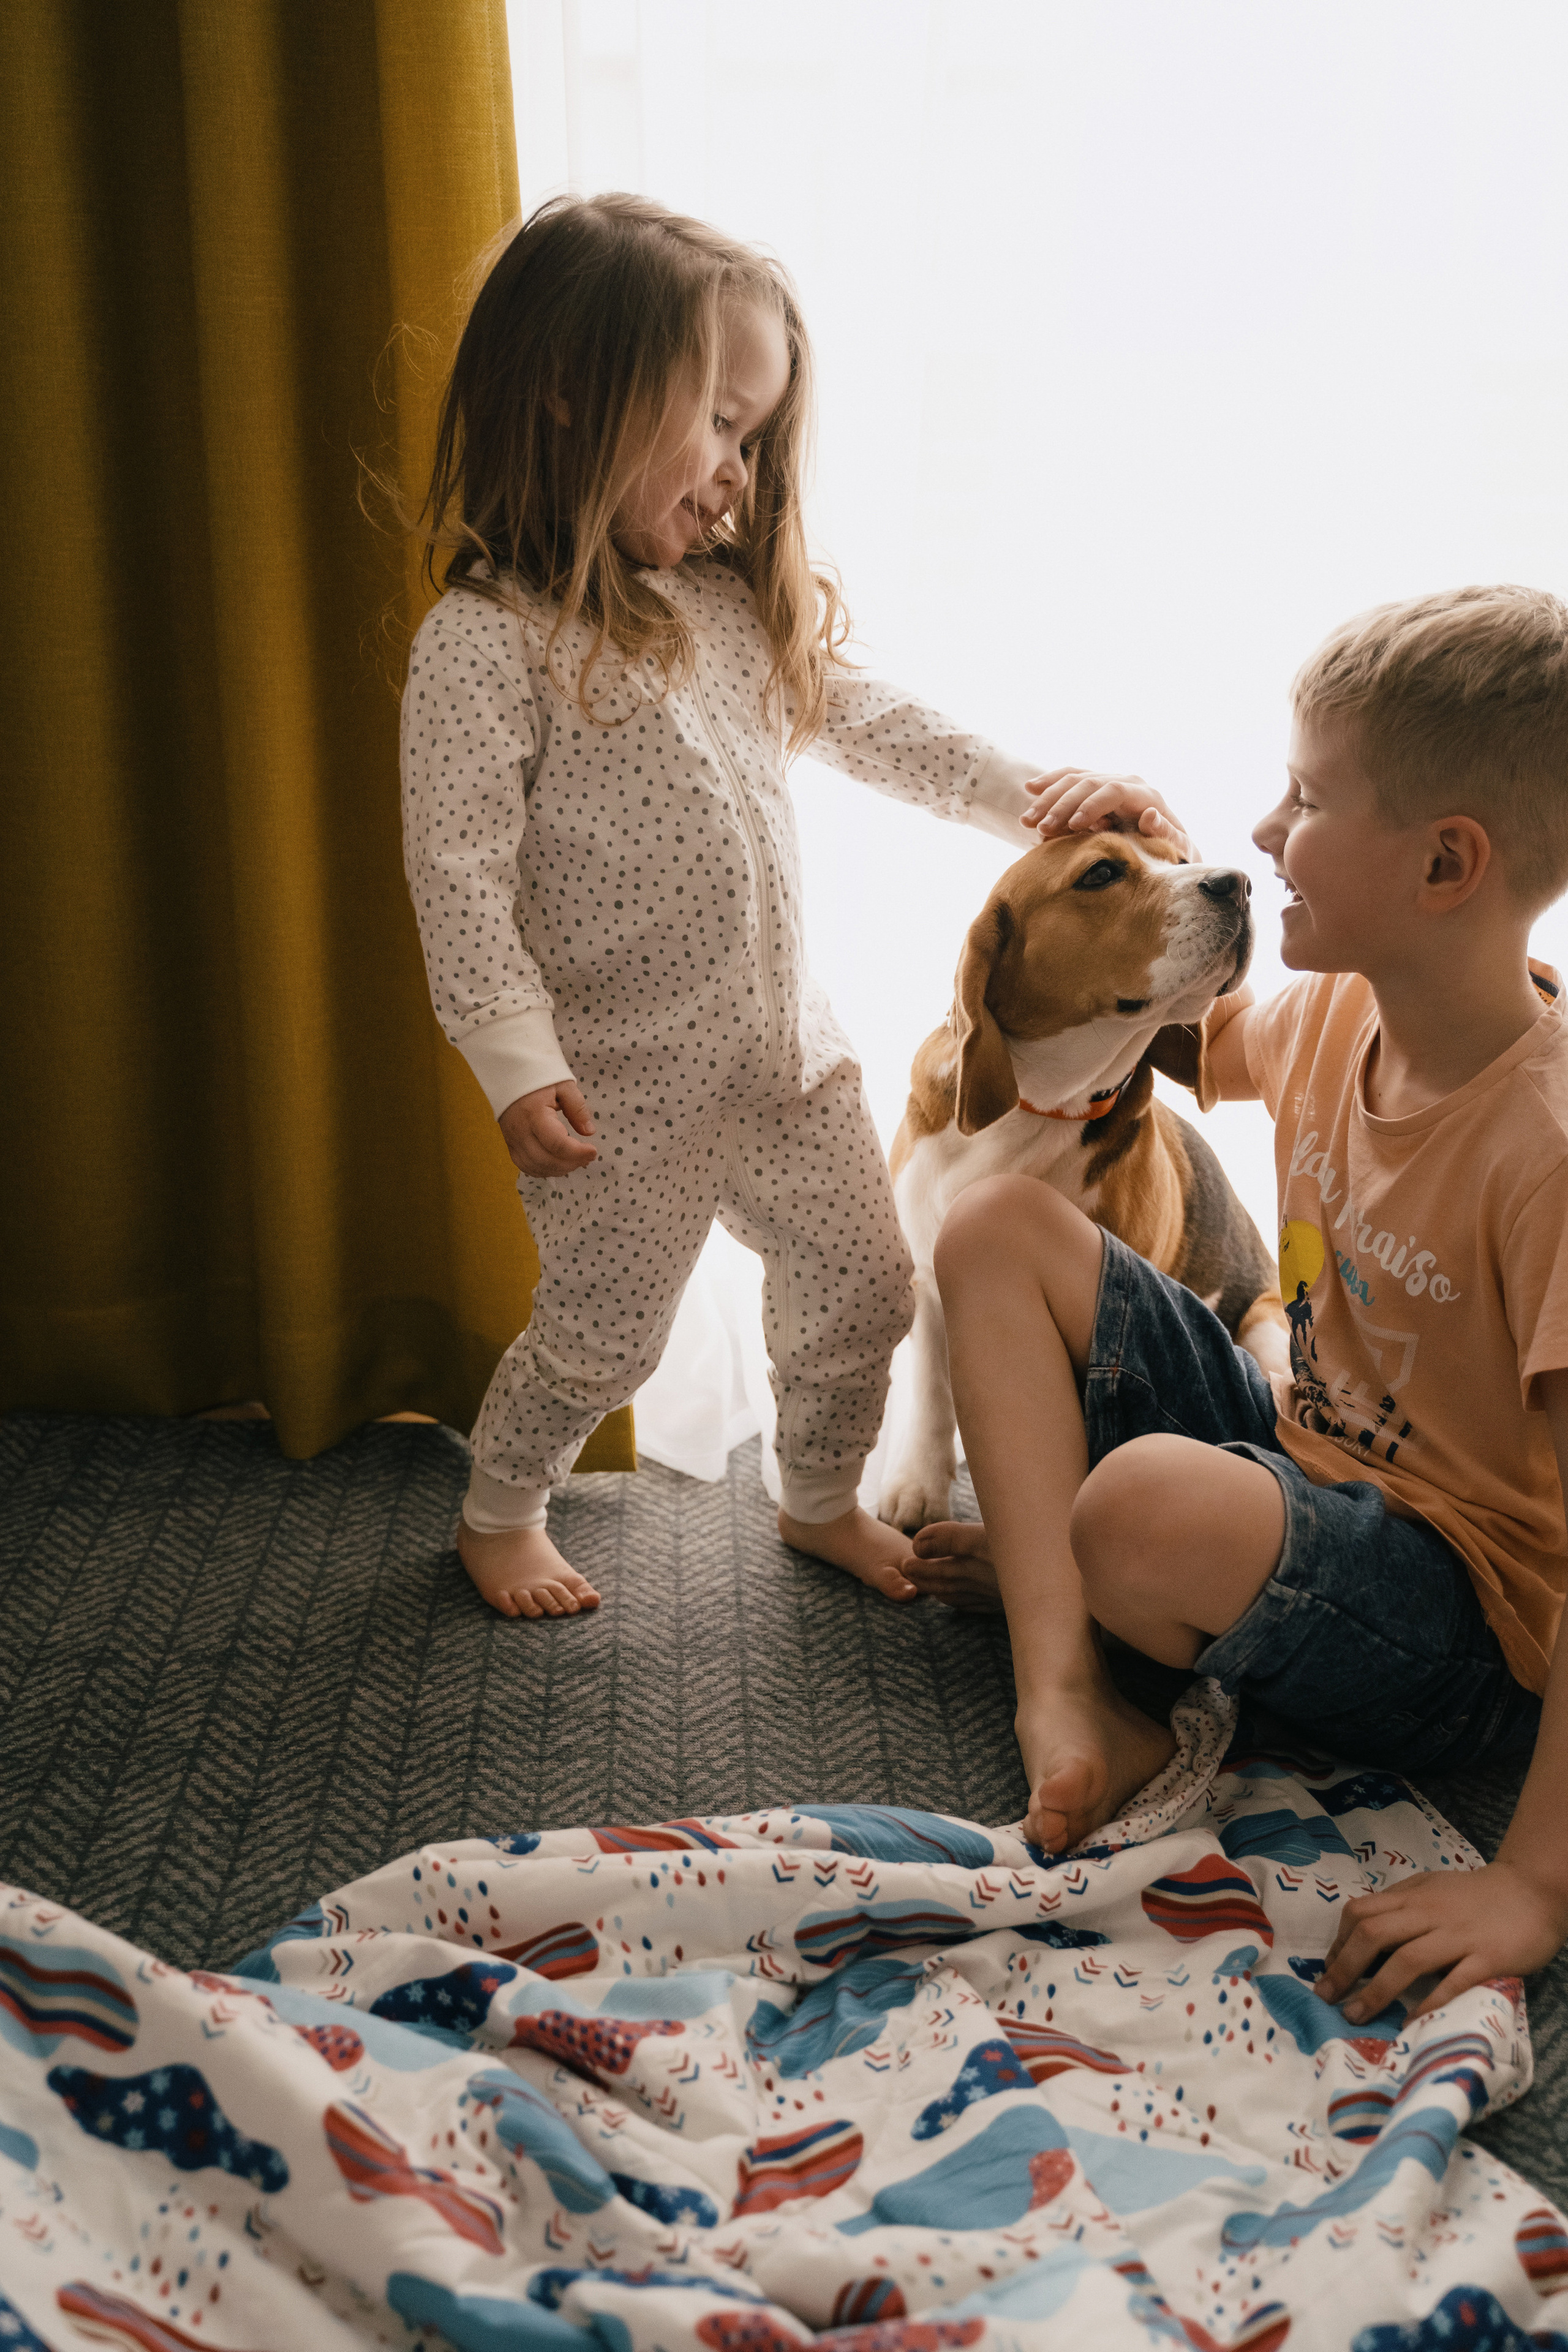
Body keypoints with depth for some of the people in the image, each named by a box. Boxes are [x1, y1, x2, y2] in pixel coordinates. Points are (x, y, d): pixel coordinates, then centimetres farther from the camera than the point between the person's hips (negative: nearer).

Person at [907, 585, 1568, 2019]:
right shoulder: (1335, 1011, -3)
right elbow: (1212, 1037, 24)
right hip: (1300, 1455, 9)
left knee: (1150, 1502, -39)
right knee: (999, 1224, 1)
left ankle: (1041, 1560, 3)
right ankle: (1065, 1686, -12)